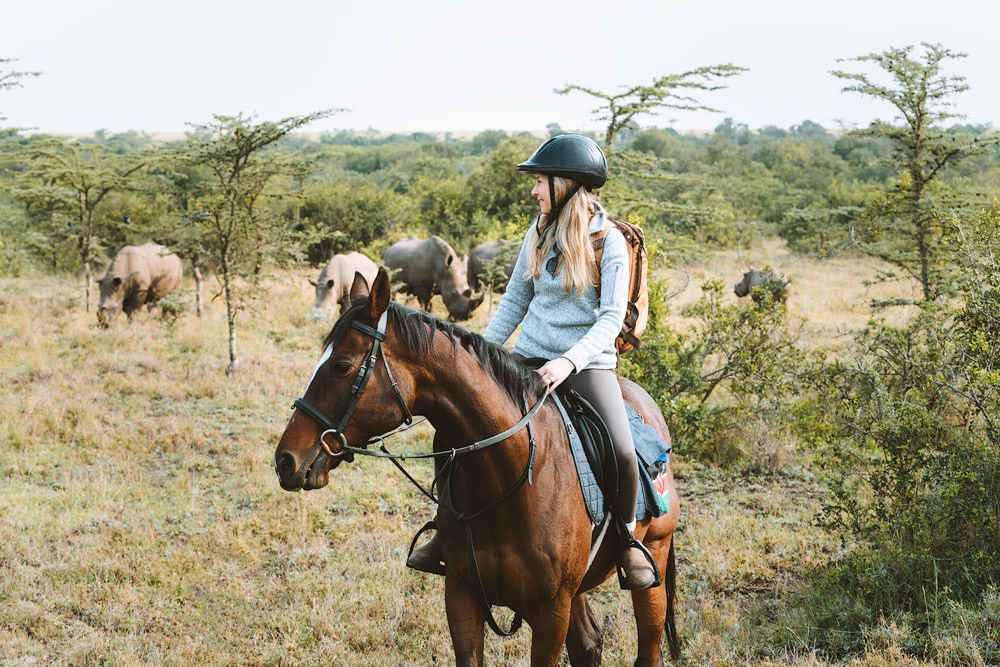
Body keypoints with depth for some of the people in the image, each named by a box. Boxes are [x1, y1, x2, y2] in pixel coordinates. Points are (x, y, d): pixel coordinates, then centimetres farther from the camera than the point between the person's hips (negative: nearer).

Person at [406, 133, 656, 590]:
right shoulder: (540, 233, 8)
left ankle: (628, 539, 3)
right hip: (530, 357, 5)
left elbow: (612, 318, -13)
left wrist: (569, 362, -28)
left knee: (620, 451, -25)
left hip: (589, 362, -5)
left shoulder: (610, 242, -8)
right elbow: (515, 300, 15)